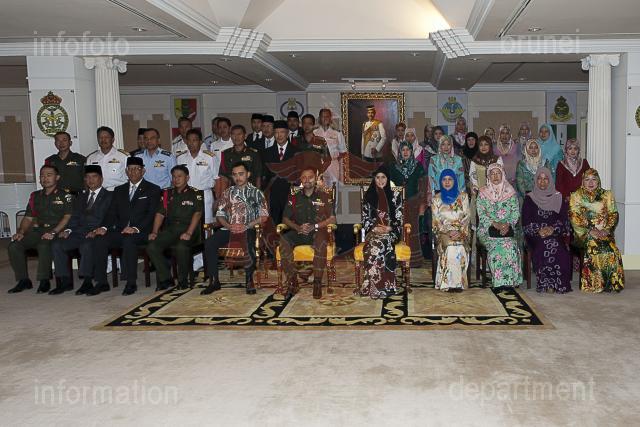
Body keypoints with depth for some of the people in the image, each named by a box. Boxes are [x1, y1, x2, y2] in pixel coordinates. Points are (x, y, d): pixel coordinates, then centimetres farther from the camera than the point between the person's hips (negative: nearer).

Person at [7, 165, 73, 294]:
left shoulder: (65, 196, 3)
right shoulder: (35, 196, 21)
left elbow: (68, 217, -8)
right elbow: (28, 218, 21)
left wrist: (53, 232, -21)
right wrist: (21, 232, 1)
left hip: (57, 231, -6)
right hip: (38, 230, 6)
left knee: (44, 246, -36)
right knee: (13, 246, -17)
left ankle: (44, 281, -20)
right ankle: (23, 280, -6)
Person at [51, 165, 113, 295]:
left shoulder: (109, 196, 9)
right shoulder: (80, 197, 27)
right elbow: (75, 217, 18)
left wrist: (97, 231, -18)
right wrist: (68, 230, -2)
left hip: (96, 234, -5)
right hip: (79, 232, 6)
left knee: (87, 245, -36)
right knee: (57, 244, -18)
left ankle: (87, 282, -26)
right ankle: (65, 281, -13)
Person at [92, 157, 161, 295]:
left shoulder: (153, 190, 7)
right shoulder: (119, 190, 22)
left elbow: (151, 214, -5)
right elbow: (112, 213, 13)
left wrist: (136, 228, -21)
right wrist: (104, 227, -8)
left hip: (141, 232, -4)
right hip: (120, 232, 4)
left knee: (129, 239, -36)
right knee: (100, 240, -23)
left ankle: (131, 283, -28)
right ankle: (101, 282, -17)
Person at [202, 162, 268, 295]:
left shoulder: (256, 192, 8)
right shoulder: (228, 192, 17)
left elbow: (264, 216, 0)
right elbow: (220, 214, 13)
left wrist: (247, 226, -13)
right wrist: (228, 226, -8)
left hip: (248, 229, -3)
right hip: (229, 229, 4)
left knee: (250, 243, -38)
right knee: (209, 243, -23)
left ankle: (249, 280, -20)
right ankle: (214, 281, -14)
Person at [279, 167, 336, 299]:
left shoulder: (324, 197, 11)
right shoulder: (294, 198, 17)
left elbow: (332, 219, 4)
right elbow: (285, 219, 13)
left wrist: (314, 226, -11)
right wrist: (297, 227, -7)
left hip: (317, 232, -2)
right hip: (298, 233, 3)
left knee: (321, 240, -39)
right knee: (283, 240, -30)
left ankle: (317, 282, -30)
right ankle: (292, 280, -24)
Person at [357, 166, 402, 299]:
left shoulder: (395, 196, 8)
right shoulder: (369, 196, 11)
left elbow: (399, 219, 4)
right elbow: (365, 219, 7)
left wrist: (389, 229, -14)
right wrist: (375, 228, -11)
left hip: (391, 231, -1)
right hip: (373, 231, 1)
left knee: (379, 244, -34)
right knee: (375, 244, -33)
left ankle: (376, 285, -31)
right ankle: (378, 285, -31)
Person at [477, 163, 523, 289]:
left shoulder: (510, 191, 13)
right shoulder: (483, 193, 9)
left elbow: (516, 211, 6)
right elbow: (481, 214, -1)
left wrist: (508, 224, -13)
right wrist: (495, 224, -16)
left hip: (508, 228, 1)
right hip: (488, 229, -1)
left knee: (511, 246, -30)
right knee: (496, 247, -31)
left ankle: (511, 280, -22)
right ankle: (499, 281, -25)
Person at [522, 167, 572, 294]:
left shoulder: (558, 198, 13)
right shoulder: (529, 199, 10)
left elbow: (564, 220, 5)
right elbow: (526, 223, 2)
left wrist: (553, 229, -14)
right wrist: (539, 230, -15)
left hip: (556, 234, 1)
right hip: (535, 236, -1)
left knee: (554, 245, -32)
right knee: (544, 245, -33)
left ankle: (557, 283, -23)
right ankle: (545, 284, -26)